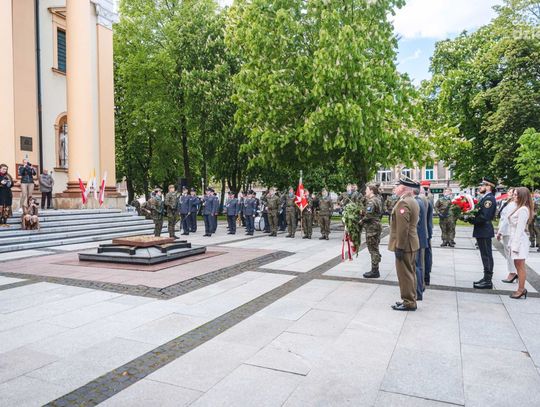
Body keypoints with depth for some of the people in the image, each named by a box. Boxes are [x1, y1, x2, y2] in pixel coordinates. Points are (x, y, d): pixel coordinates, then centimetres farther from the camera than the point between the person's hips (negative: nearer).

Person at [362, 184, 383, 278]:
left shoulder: (371, 201, -17)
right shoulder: (378, 199, 14)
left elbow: (368, 215, -25)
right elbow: (380, 213, 21)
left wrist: (361, 220, -10)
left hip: (371, 227, -10)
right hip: (377, 225, 10)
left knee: (373, 249, -4)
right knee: (375, 249, 15)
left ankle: (374, 271, 2)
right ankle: (375, 270, 23)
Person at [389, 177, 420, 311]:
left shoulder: (403, 203, -19)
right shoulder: (413, 201, 13)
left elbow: (402, 228, -24)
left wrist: (399, 247, -21)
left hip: (404, 245, -10)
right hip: (412, 244, 10)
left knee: (405, 274, -1)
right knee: (410, 273, 16)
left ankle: (408, 303, 8)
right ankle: (410, 300, 27)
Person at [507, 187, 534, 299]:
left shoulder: (523, 210, -15)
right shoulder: (519, 208, 15)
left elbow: (520, 229, -18)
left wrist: (515, 245, -18)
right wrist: (512, 243, 15)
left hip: (519, 240, -10)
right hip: (515, 239, 10)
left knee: (520, 266, -2)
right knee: (518, 266, 13)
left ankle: (521, 290, 6)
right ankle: (521, 289, 19)